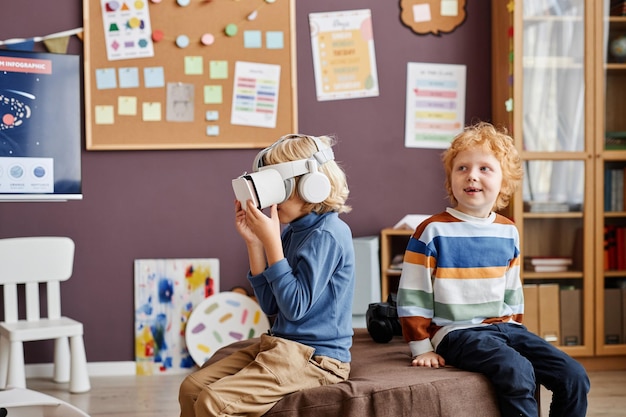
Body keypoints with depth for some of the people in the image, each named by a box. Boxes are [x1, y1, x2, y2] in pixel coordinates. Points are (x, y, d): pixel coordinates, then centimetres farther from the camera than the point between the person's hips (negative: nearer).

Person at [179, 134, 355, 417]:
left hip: (315, 357, -9)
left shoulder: (327, 234, -15)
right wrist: (254, 242, 3)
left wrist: (271, 240, -18)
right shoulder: (292, 231, 10)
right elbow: (271, 306, 10)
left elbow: (295, 307, -20)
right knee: (192, 388, -2)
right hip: (281, 346, 9)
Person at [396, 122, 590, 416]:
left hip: (503, 327, 6)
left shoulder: (508, 232, 9)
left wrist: (514, 331, 17)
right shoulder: (433, 231, -9)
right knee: (518, 371, -31)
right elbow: (412, 296, -7)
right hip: (456, 332, -6)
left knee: (574, 376, -7)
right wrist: (422, 348, -7)